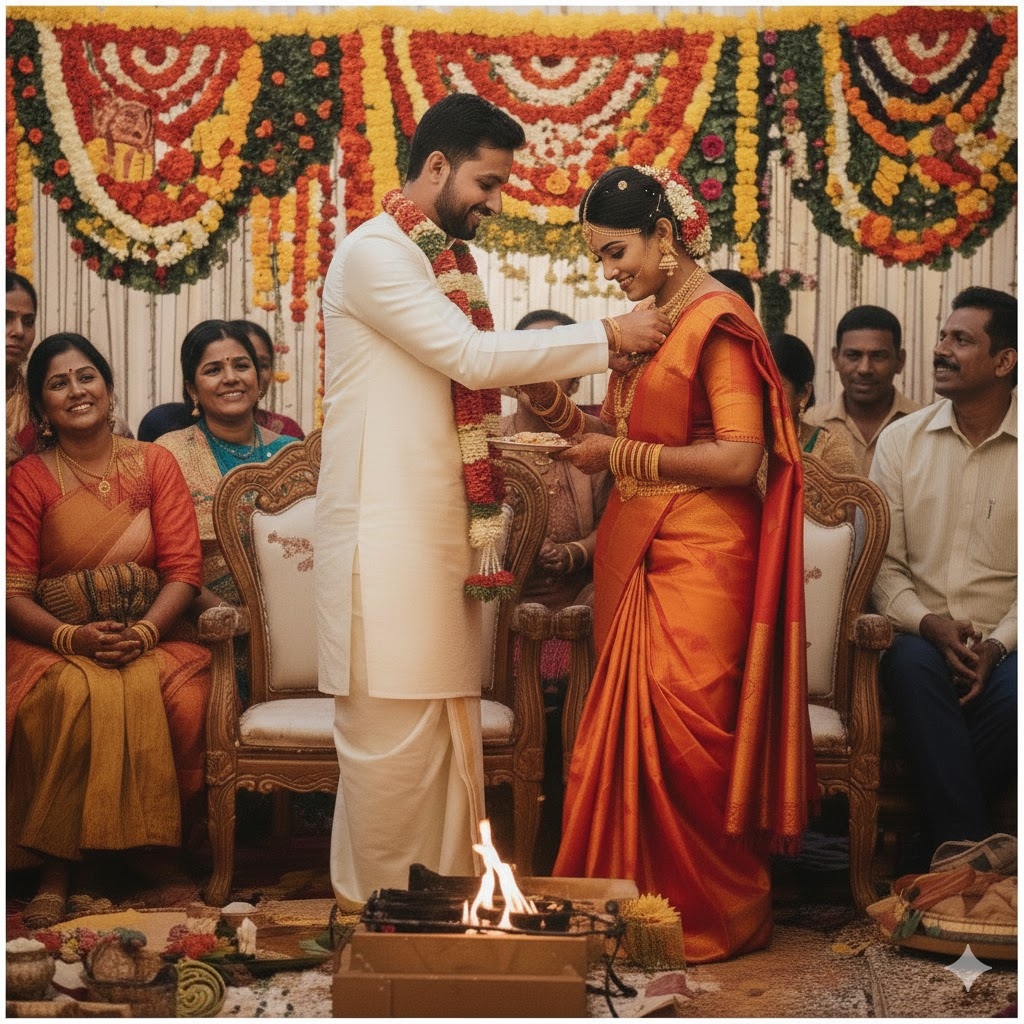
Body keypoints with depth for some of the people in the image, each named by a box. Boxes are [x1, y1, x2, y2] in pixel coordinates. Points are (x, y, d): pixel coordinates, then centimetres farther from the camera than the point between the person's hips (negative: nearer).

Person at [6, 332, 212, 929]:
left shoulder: (155, 464, 8)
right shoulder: (27, 479, 3)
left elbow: (184, 569, 0)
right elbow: (14, 592, -3)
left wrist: (143, 632, -18)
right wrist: (73, 637, -22)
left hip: (150, 639, 2)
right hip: (52, 644, -1)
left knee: (185, 695, -32)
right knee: (75, 694, -36)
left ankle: (147, 839, -16)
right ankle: (58, 864, -27)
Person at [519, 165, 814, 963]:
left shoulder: (718, 320, -10)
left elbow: (741, 458, -17)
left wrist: (624, 457, -14)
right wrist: (553, 402, 0)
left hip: (697, 559, -8)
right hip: (633, 556, 8)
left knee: (685, 739, -4)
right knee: (629, 735, 8)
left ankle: (715, 918, 10)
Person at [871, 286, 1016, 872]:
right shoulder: (902, 440, 8)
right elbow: (883, 561, 4)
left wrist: (998, 643, -16)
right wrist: (927, 622, -14)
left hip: (1005, 643, -1)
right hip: (923, 633, 1)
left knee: (1013, 696, -34)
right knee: (912, 667, -34)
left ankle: (941, 854, -13)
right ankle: (969, 851, -27)